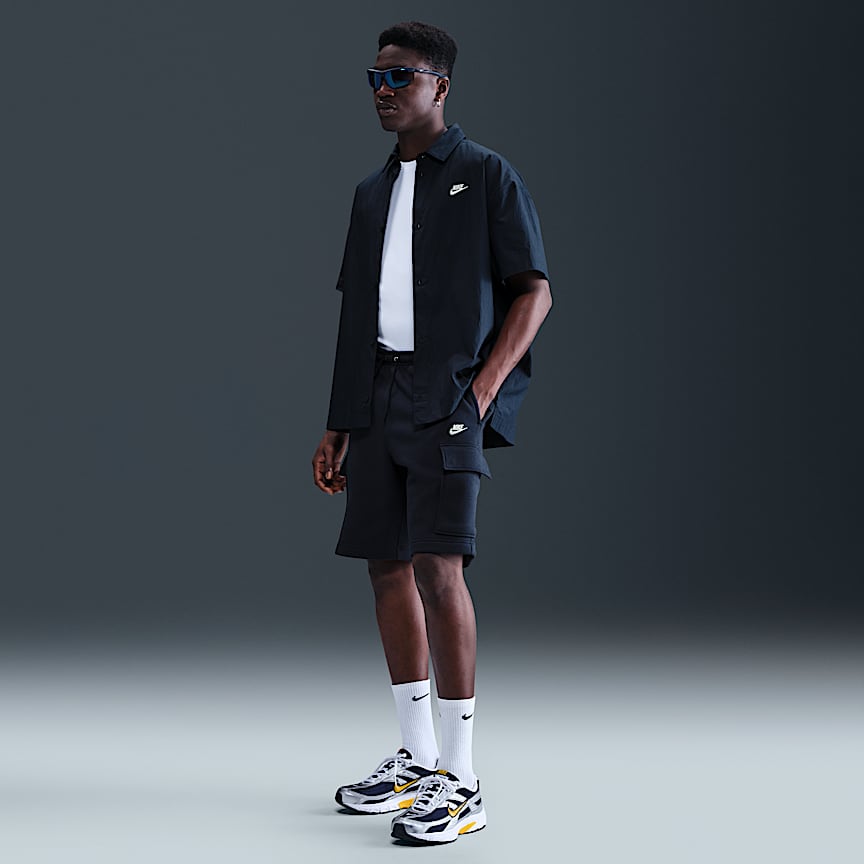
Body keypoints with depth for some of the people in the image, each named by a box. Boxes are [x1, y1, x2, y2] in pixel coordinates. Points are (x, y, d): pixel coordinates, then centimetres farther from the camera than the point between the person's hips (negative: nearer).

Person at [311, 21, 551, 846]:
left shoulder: (487, 176, 2)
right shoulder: (371, 193, 19)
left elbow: (534, 291, -2)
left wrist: (484, 388, -13)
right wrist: (339, 427, 16)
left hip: (450, 396, -7)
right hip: (381, 399, 7)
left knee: (438, 567, -16)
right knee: (388, 568, 7)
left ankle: (460, 781, -11)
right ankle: (417, 758, 19)